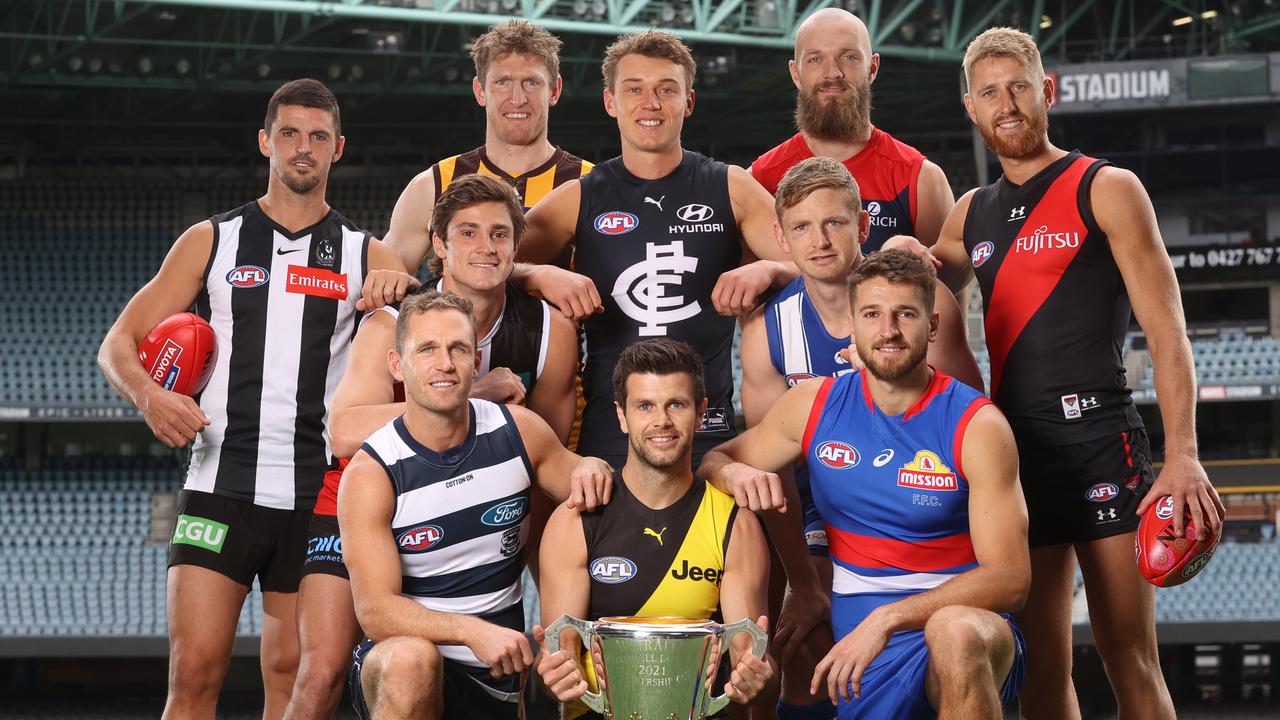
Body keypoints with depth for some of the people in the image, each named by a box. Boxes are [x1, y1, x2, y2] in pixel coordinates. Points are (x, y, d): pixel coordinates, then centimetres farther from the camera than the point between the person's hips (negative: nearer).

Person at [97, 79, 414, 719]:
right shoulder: (211, 241, 10)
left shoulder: (366, 257, 11)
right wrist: (150, 396, -12)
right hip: (219, 488, -1)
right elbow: (120, 343, 9)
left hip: (315, 497, 1)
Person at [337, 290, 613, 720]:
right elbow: (375, 609, -20)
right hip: (400, 667, -4)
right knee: (413, 660, -37)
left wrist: (592, 470, -9)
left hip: (497, 670, 4)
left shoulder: (519, 432, -2)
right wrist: (471, 631, -36)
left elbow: (585, 501, 17)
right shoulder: (371, 473, -12)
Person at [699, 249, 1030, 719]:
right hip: (862, 655, 4)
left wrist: (887, 618, -24)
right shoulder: (814, 405, 6)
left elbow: (1010, 577, -13)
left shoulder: (976, 425, -6)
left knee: (954, 630, -39)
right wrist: (736, 473, -9)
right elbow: (712, 460, 18)